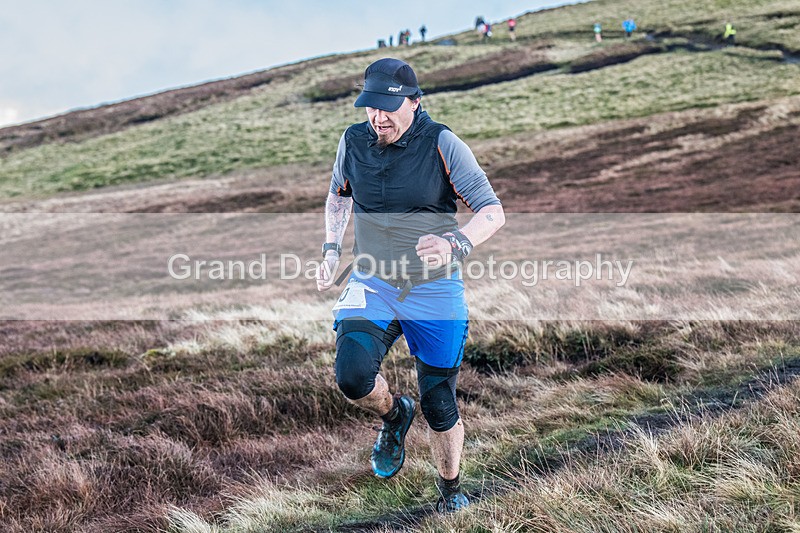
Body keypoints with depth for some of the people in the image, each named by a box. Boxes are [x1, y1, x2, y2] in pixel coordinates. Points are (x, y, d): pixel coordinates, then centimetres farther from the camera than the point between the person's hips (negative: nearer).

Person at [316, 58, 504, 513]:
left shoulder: (442, 144, -13)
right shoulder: (354, 141, -1)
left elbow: (494, 211, -14)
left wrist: (455, 245, -33)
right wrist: (332, 250, 7)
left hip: (435, 291, -2)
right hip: (371, 285, 3)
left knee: (439, 404, 4)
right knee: (353, 375, -23)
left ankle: (452, 491, 31)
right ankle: (394, 415, 13)